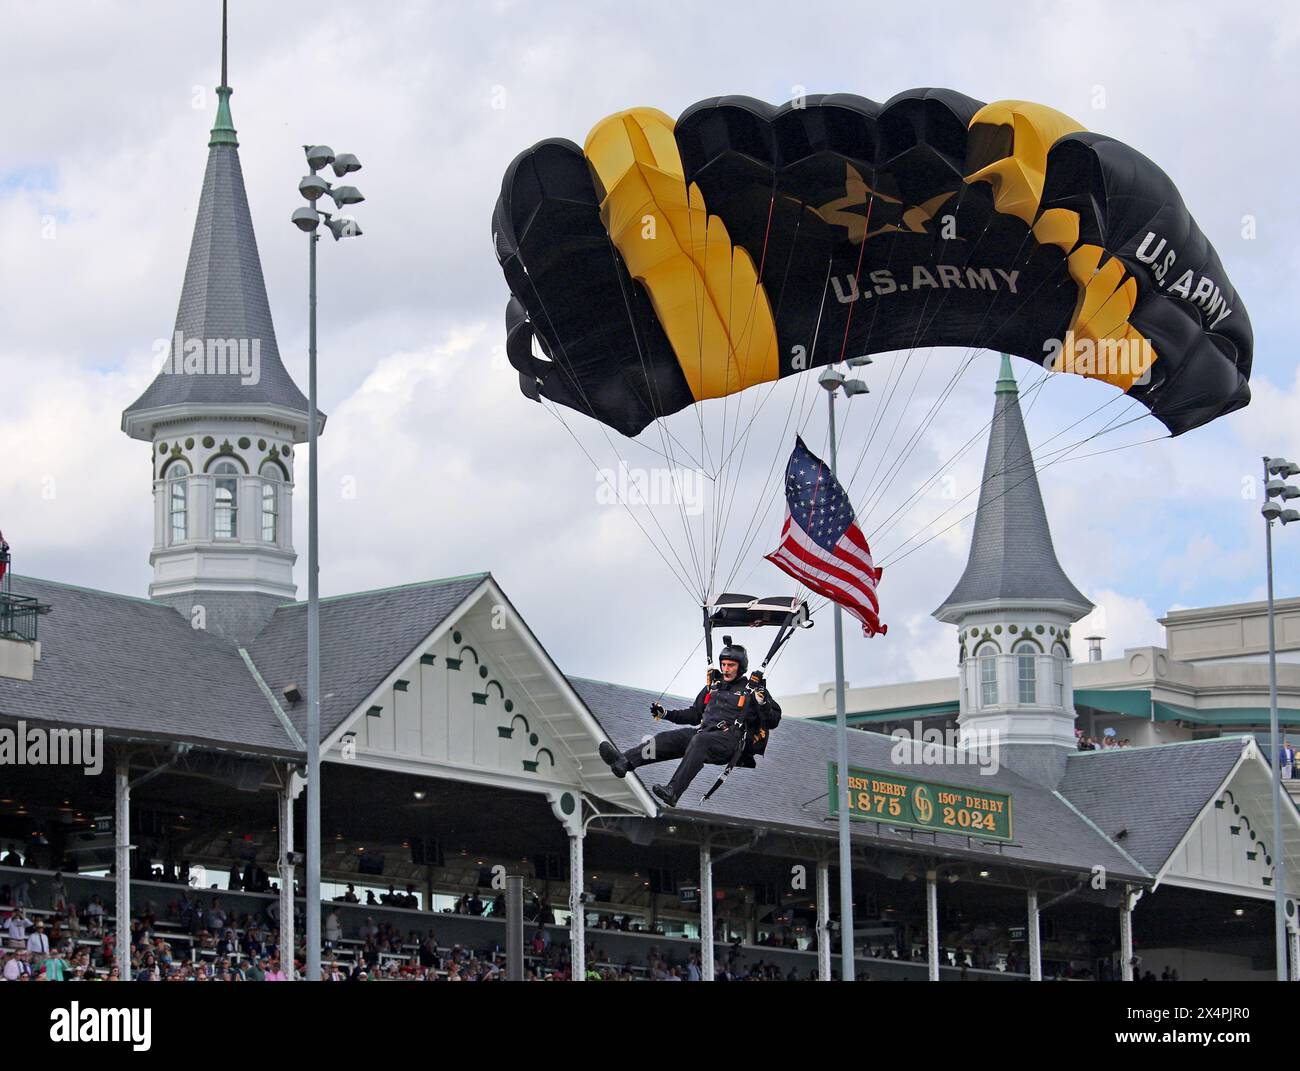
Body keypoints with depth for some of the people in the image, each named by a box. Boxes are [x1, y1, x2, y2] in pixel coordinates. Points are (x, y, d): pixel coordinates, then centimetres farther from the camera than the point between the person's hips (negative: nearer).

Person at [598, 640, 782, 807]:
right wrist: (665, 714, 20)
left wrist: (761, 701, -17)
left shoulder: (752, 689, 8)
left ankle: (672, 792, -55)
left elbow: (773, 721, 1)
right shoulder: (713, 686, 25)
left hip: (731, 739, -6)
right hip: (705, 732, 6)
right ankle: (623, 762, -38)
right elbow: (694, 715, 31)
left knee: (699, 742, -37)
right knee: (668, 738, -18)